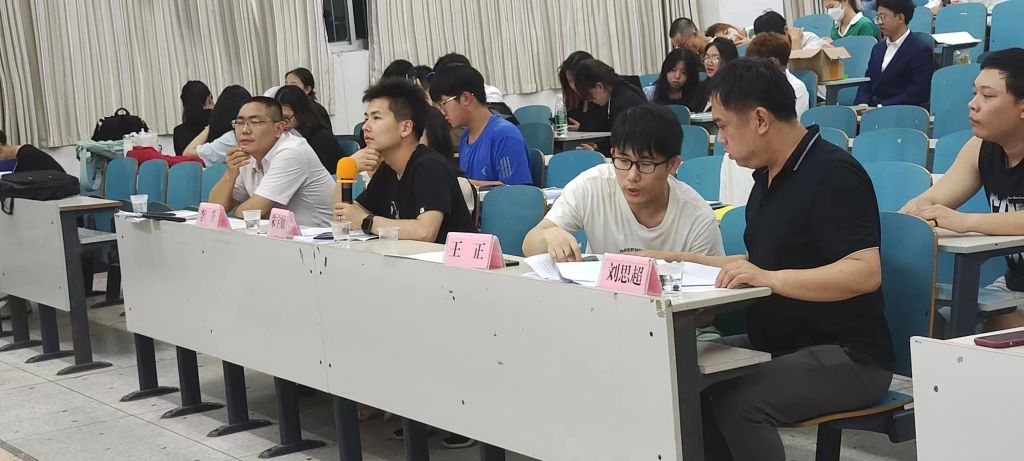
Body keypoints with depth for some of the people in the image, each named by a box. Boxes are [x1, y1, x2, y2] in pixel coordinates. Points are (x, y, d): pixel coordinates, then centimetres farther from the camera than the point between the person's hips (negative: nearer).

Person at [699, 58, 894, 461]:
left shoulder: (833, 173, -16)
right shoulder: (768, 177, 12)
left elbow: (865, 273, -27)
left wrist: (769, 278, -32)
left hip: (847, 358, -9)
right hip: (780, 345, 9)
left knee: (738, 402, -30)